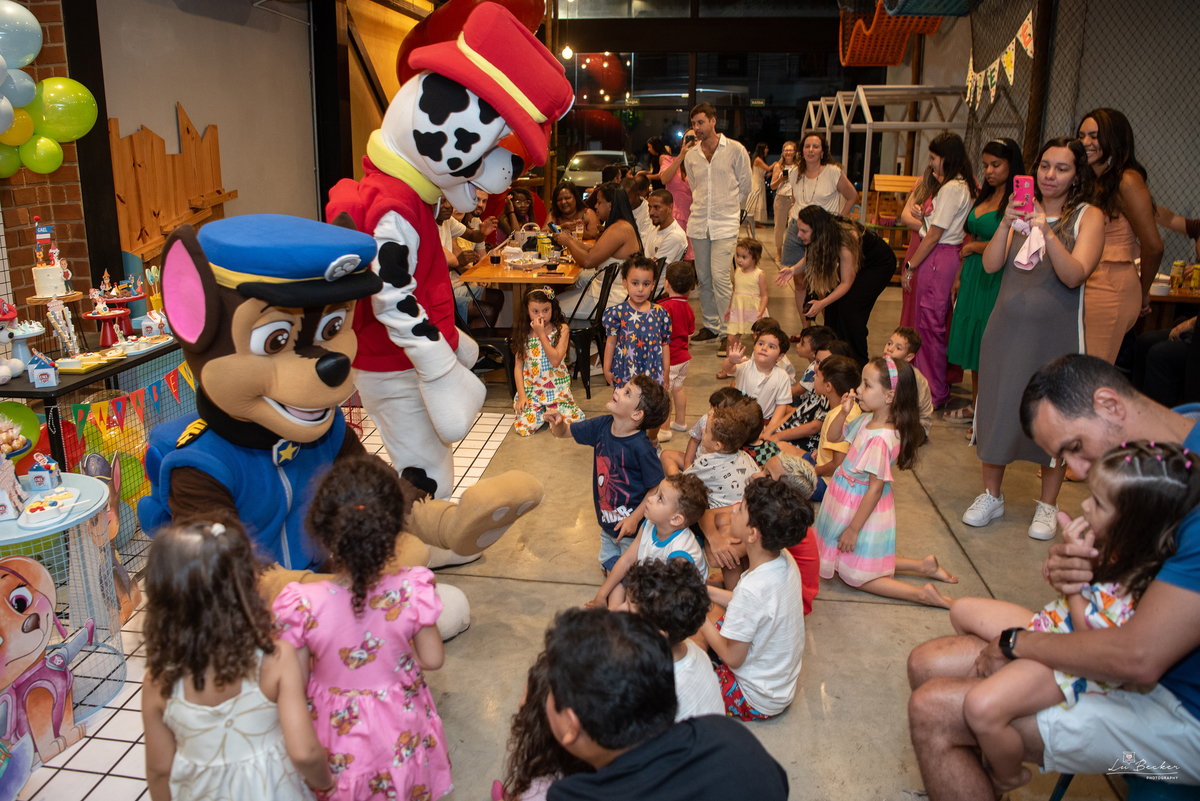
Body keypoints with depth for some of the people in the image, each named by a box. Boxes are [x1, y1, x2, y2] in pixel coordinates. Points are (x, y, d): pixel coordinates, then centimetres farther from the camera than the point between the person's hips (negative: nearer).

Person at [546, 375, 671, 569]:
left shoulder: (641, 448, -29)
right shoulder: (602, 425, -9)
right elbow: (564, 432, 3)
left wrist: (634, 519, -21)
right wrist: (558, 423, -19)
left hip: (631, 527, -7)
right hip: (606, 522, 7)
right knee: (608, 566, 28)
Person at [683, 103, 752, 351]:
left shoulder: (735, 150, -3)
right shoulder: (691, 154, 8)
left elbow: (745, 188, 5)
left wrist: (727, 208, 11)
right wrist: (703, 208, 15)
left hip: (725, 224, -4)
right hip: (698, 223, 5)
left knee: (720, 277, -14)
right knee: (703, 278, 9)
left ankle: (728, 332, -6)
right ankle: (710, 325, 22)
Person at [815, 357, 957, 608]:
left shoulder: (880, 439, -31)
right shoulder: (866, 420, -5)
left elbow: (876, 488, -26)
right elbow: (834, 436, 12)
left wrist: (853, 529, -19)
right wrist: (843, 411, -8)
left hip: (863, 507, -9)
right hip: (849, 500, 9)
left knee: (853, 574, 5)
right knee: (868, 559, 24)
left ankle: (921, 594, 3)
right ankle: (924, 565, 25)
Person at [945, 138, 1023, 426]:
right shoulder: (985, 196, 14)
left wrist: (972, 247, -6)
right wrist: (961, 276, 18)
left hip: (996, 281, -8)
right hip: (974, 277, 9)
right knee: (974, 341, 13)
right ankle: (975, 405, 25)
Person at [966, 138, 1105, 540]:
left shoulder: (1088, 217, -2)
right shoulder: (1022, 211, 7)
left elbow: (1074, 276, -16)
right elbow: (990, 265, -4)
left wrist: (1048, 234, -28)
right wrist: (1006, 225, -19)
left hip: (1056, 333, -3)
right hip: (1008, 328, 3)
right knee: (997, 406, 6)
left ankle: (1047, 505, 21)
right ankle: (991, 496, 23)